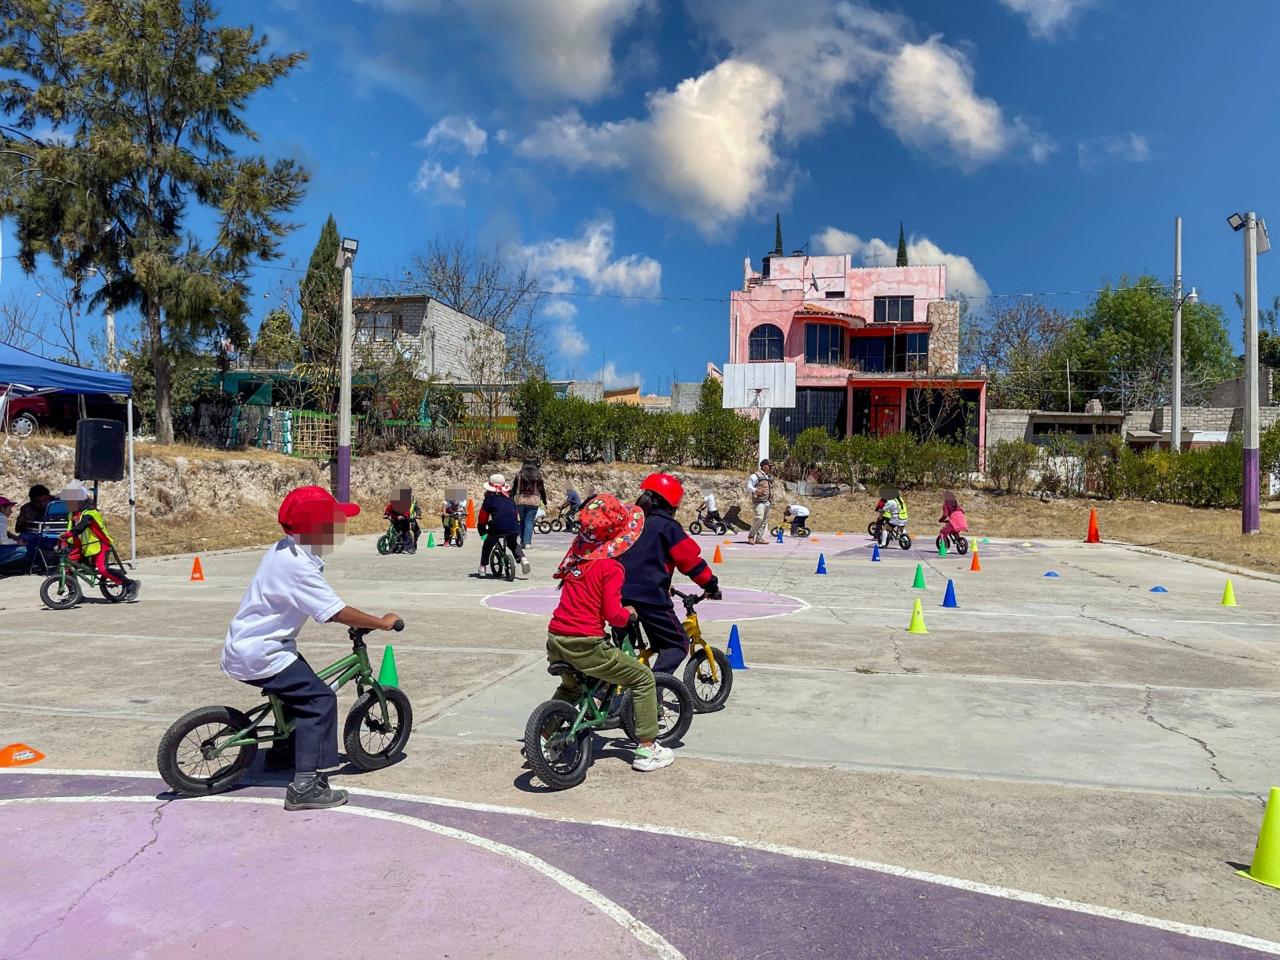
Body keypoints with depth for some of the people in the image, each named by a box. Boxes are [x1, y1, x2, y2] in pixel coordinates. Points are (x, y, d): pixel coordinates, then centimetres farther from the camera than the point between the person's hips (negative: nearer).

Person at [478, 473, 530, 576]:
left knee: (487, 546, 21)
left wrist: (482, 532, 20)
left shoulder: (490, 498, 9)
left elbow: (483, 516, 10)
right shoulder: (510, 498, 21)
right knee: (513, 544, 29)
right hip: (513, 528, 3)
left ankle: (483, 567, 20)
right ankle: (522, 558, 7)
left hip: (497, 528, -3)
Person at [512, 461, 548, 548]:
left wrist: (511, 499, 16)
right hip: (533, 501, -1)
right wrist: (544, 501, 16)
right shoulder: (538, 475, 2)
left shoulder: (519, 475, 3)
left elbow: (514, 488, 6)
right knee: (529, 522, -2)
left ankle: (522, 541, 16)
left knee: (522, 521, 13)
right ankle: (527, 542, -9)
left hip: (520, 501, 1)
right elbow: (542, 489, 6)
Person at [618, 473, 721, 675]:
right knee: (678, 643, 6)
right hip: (650, 596, -7)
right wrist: (711, 584, 6)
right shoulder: (667, 526, -4)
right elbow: (691, 559, -6)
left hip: (621, 592, 7)